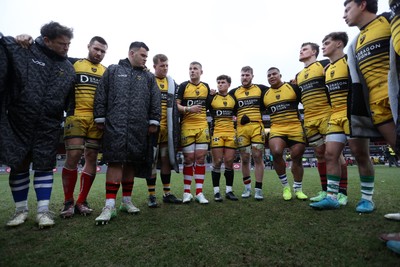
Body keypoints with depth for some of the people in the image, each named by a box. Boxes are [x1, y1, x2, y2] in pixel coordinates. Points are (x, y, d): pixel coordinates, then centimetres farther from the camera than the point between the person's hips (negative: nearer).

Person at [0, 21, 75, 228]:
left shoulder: (68, 68, 8)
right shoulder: (22, 51, 0)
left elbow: (69, 99, 14)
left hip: (48, 126, 1)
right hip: (18, 123, 0)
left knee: (44, 166, 3)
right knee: (18, 166, 7)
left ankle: (43, 210, 10)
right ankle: (21, 210, 22)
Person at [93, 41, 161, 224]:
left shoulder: (149, 77, 19)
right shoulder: (113, 71, 13)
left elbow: (156, 101, 11)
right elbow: (100, 96, 8)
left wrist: (153, 122, 3)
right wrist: (100, 118, 1)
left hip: (139, 128, 3)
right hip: (115, 125, -2)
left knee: (131, 162, 6)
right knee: (115, 161, -9)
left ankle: (126, 201, 18)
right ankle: (110, 205, -5)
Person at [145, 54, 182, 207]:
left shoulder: (172, 83, 16)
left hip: (167, 128, 4)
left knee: (166, 160, 9)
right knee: (152, 161, 0)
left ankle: (167, 193, 19)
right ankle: (152, 195, 11)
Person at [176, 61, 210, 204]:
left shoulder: (206, 87, 13)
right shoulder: (183, 86, 2)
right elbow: (176, 105, -6)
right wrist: (189, 109, -21)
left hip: (203, 126, 3)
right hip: (187, 126, -3)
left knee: (201, 157, 0)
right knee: (189, 158, 0)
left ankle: (199, 192, 7)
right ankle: (187, 192, 13)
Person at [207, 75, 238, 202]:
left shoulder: (233, 98, 14)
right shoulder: (211, 98, 5)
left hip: (231, 133, 3)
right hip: (216, 132, -2)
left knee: (229, 162, 4)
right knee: (217, 162, -2)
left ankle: (229, 190, 14)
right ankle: (216, 191, 6)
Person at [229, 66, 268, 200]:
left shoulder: (261, 89, 11)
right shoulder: (234, 92, 13)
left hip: (257, 127, -1)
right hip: (241, 128, 1)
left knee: (258, 157, -4)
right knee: (244, 159, 4)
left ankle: (258, 189, 4)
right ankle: (247, 188, 17)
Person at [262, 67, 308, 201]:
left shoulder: (293, 88, 3)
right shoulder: (265, 94, 11)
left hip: (295, 128, 0)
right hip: (276, 129, 1)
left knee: (297, 158, 4)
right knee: (276, 152, -23)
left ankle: (298, 189, 25)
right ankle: (285, 186, -2)